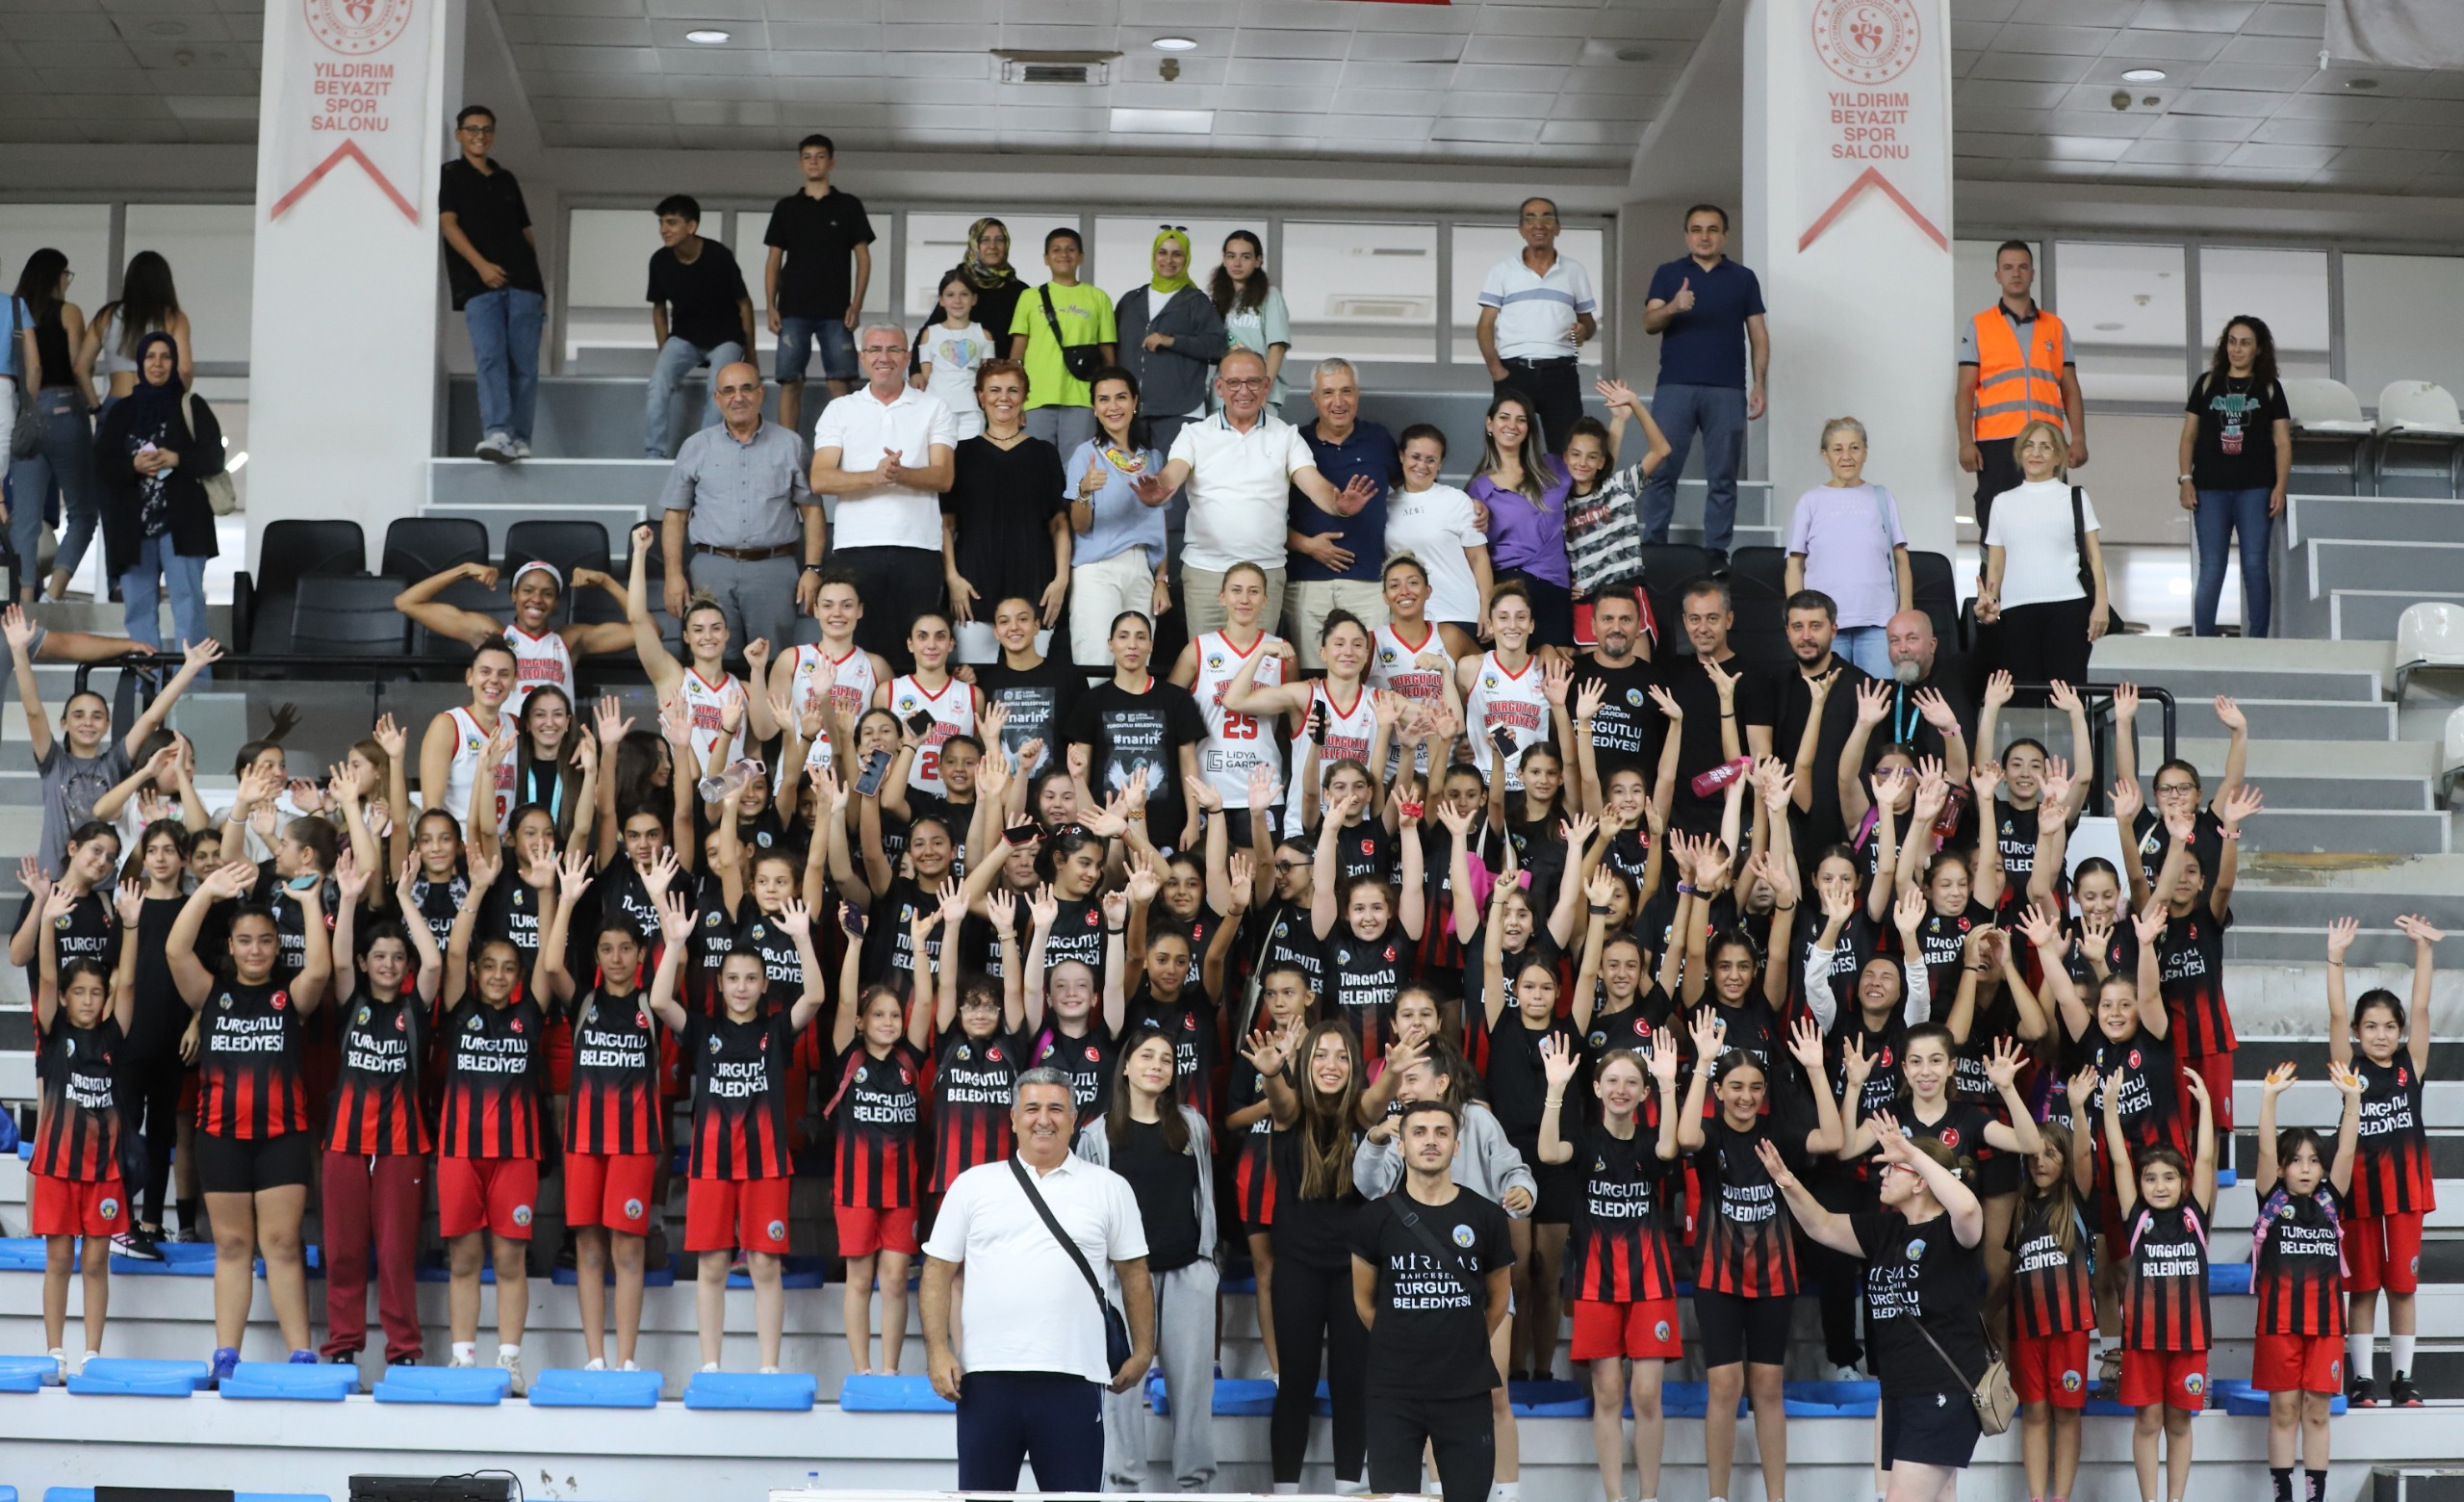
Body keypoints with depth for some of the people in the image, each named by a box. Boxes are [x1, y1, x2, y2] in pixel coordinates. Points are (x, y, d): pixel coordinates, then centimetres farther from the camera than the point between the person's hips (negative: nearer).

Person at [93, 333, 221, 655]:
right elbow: (102, 465, 7)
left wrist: (176, 459, -16)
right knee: (139, 605, 4)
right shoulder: (121, 412, 13)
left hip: (181, 521, -3)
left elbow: (214, 458, 0)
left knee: (187, 601, -9)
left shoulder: (192, 407, 6)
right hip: (132, 523, 3)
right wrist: (134, 465, -12)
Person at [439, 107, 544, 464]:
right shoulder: (451, 175, 10)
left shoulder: (507, 180, 22)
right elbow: (447, 223, -2)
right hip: (479, 284, -4)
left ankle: (519, 439, 0)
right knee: (490, 357, -18)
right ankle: (497, 435, -29)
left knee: (524, 363, -3)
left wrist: (540, 283, 13)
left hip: (522, 283, 4)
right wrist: (480, 264, -16)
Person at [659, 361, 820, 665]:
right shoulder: (696, 447, 12)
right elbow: (674, 515, 10)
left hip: (773, 569, 0)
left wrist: (812, 569, -2)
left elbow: (811, 509, 8)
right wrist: (674, 574, 0)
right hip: (712, 568, 1)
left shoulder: (789, 444, 10)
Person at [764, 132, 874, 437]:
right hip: (793, 311, 1)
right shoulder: (786, 207, 12)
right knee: (790, 382, -3)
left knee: (841, 383, -7)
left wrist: (856, 304, -6)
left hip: (835, 312, -1)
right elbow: (774, 260, 11)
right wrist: (771, 306, 1)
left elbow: (863, 257, 5)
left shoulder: (849, 206, 8)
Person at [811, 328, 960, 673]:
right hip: (857, 545, 0)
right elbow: (820, 480, -1)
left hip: (919, 546, 0)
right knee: (858, 647, -2)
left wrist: (901, 474, -20)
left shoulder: (934, 409, 11)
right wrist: (875, 476, -16)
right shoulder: (839, 411, 12)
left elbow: (943, 477, -1)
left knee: (916, 652, -3)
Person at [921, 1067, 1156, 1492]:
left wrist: (1142, 1352, 5)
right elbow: (939, 1271, 7)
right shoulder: (972, 1185, 7)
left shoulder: (1110, 1189, 7)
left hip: (1074, 1377, -1)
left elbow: (1134, 1274, 10)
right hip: (986, 1375, 1)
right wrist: (938, 1350, -3)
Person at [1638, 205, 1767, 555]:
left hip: (1727, 390, 1)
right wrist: (1673, 307, -22)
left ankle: (1716, 550, 4)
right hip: (1675, 386, 0)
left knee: (1723, 477, 1)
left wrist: (1758, 385, -1)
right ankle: (1652, 547, 1)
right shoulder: (1668, 274, 11)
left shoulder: (1743, 278, 12)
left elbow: (1758, 335, 10)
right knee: (1661, 471, -3)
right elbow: (1649, 323, 0)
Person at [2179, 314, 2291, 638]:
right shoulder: (2207, 383, 11)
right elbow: (2189, 435, 11)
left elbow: (2282, 442, 5)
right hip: (2210, 489, 1)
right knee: (2211, 570, 0)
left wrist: (2280, 486, -7)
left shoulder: (2270, 388, 9)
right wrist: (2186, 479, 0)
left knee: (2255, 566, -2)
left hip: (2255, 489, 0)